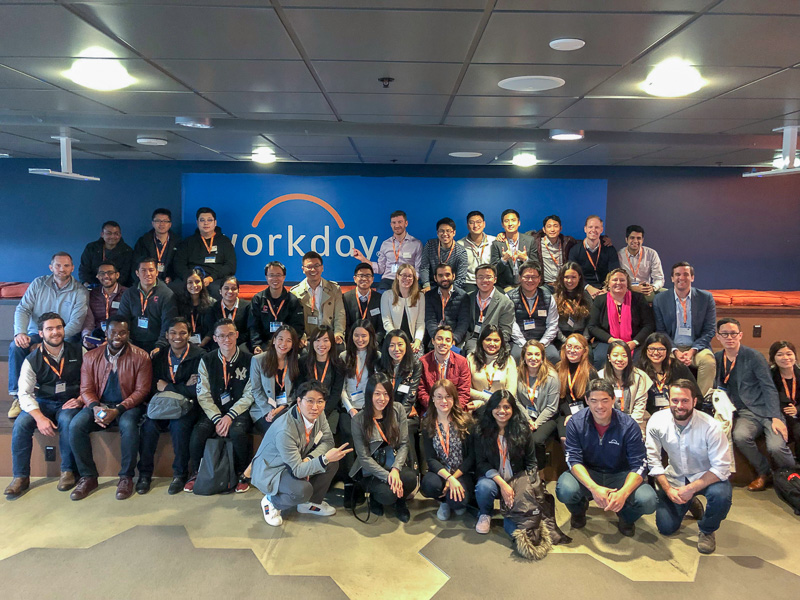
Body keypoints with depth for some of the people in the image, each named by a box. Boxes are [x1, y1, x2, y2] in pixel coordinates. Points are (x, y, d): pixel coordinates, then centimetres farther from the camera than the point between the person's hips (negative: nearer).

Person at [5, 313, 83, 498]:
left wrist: (80, 399, -16)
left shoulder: (78, 353, -1)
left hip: (69, 403, -2)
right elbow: (25, 393, -7)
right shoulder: (32, 360, -1)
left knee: (67, 420, -34)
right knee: (21, 424, -26)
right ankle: (21, 477, -14)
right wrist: (39, 417, -22)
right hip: (43, 403, 2)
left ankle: (68, 471, -17)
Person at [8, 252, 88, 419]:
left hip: (66, 337, -3)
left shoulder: (80, 292, -4)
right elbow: (22, 309, -2)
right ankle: (18, 395, -19)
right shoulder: (38, 284, 5)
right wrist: (20, 332, -24)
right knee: (15, 346, -26)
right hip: (36, 334, 3)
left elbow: (76, 323, -12)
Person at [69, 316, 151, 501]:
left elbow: (141, 390, -8)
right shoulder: (91, 357, 6)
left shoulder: (140, 357, -5)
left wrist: (118, 410, -21)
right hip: (99, 404, 3)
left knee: (128, 425, -35)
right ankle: (88, 477, -9)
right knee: (75, 425, -24)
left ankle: (126, 477, -17)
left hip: (128, 405, -3)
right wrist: (95, 407, -18)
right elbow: (86, 389, 4)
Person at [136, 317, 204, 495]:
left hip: (188, 406, -3)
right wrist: (184, 387, -11)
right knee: (149, 425, -26)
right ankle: (145, 473, -9)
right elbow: (154, 389, 2)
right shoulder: (159, 358, 12)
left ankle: (180, 474, -13)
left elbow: (197, 390, -12)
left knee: (179, 425, -32)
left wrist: (167, 387, -5)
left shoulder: (200, 356, -2)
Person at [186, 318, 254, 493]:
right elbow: (203, 395, -1)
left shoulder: (249, 360, -1)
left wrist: (230, 416, -15)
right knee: (198, 433, -26)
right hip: (212, 411, 2)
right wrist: (217, 418, -14)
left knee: (237, 432, -33)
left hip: (239, 411, -2)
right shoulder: (206, 361, 4)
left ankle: (242, 474, -7)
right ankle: (195, 473, 2)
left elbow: (249, 395, -3)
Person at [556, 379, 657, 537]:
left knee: (648, 501, -29)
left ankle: (626, 517, 12)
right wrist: (594, 487, -35)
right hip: (587, 474, 0)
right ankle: (579, 510, 9)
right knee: (565, 490, -33)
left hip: (620, 475, 0)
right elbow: (574, 459, -17)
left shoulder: (628, 425, -14)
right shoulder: (576, 423, -13)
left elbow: (639, 465, -16)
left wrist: (623, 492, -36)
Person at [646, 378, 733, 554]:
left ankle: (707, 530, -1)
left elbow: (721, 467, -23)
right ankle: (690, 503, 30)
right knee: (666, 527, -4)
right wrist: (668, 489, -19)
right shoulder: (656, 422, -18)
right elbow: (653, 460, -11)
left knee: (721, 495, -35)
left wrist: (691, 489, -28)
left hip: (707, 476, -2)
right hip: (675, 477, 2)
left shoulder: (711, 426, -25)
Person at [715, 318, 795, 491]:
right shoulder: (717, 358, 9)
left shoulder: (753, 356, -4)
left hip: (766, 409, -3)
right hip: (745, 413, 3)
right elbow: (718, 388, 16)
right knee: (740, 436, -31)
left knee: (776, 446, -27)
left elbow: (769, 388, -7)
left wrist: (776, 417, -16)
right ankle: (763, 473, -3)